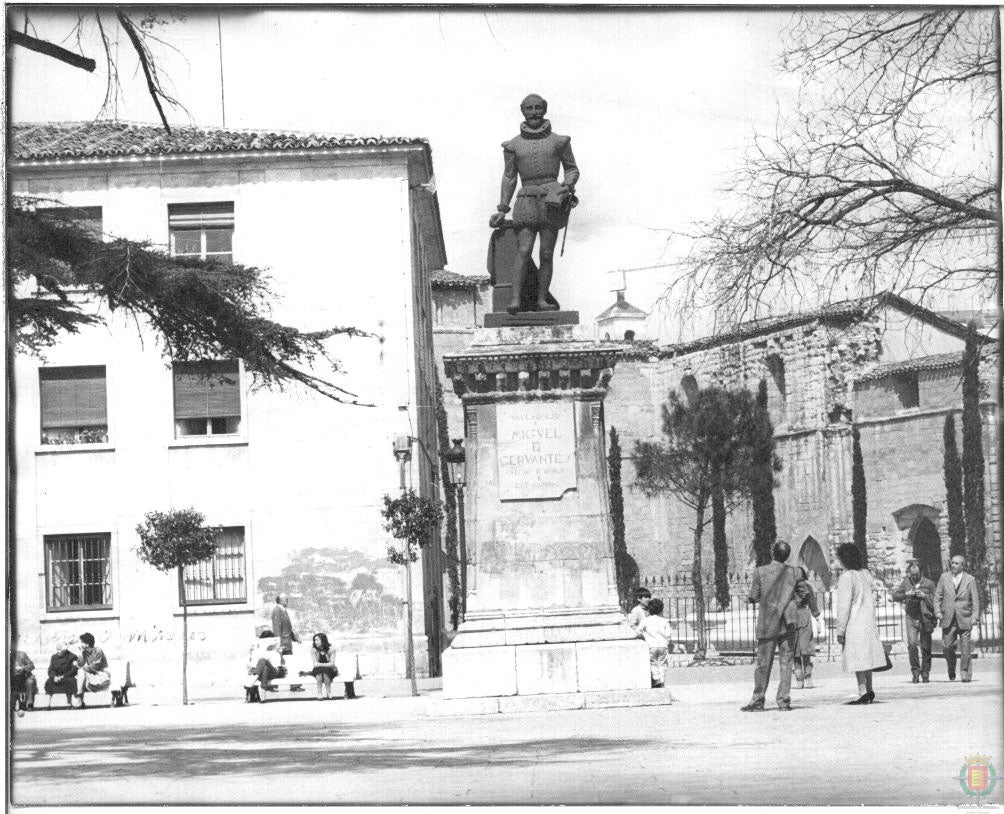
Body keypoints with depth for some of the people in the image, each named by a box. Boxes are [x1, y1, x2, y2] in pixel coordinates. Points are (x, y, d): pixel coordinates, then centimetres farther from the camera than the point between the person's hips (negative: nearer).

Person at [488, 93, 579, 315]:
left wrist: (568, 185, -5)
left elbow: (572, 169, 17)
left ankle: (542, 299, 3)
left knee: (546, 253, -2)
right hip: (527, 199, 0)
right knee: (523, 251, -13)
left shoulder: (558, 141, 10)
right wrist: (502, 209, 11)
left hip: (551, 199, 0)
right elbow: (509, 177, 15)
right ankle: (515, 299, -21)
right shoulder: (514, 145, 11)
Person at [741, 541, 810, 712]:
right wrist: (791, 604, 11)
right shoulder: (793, 573, 1)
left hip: (767, 623, -2)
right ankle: (784, 701, 3)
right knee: (786, 662, 6)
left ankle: (758, 701, 5)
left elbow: (753, 597, -6)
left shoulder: (760, 572, -8)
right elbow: (804, 591, 1)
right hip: (788, 623, 2)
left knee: (763, 663, 3)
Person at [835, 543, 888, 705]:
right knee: (867, 658, 16)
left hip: (854, 624, -8)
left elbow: (844, 606, -15)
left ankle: (863, 693, -10)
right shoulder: (866, 574, 9)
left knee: (857, 660, -5)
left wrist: (840, 630, -12)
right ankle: (869, 690, 23)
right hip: (869, 623, 8)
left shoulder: (847, 577, -13)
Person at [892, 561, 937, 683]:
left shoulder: (929, 584, 2)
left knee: (925, 647, 3)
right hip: (911, 617, 1)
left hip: (925, 618, 0)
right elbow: (894, 596, 7)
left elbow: (935, 601, 4)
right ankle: (915, 671, -2)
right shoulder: (906, 582, 6)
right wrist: (906, 594, -10)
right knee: (912, 644, -13)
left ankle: (925, 674, 16)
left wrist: (925, 596, -14)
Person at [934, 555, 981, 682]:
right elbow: (937, 596, 10)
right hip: (948, 619, 2)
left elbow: (975, 599, 2)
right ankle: (951, 670, 23)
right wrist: (938, 611, -1)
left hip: (964, 619, -1)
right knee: (947, 647, -1)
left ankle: (966, 674, 6)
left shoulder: (970, 580, 2)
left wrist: (975, 616, -6)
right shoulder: (944, 577, 7)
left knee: (966, 648, -3)